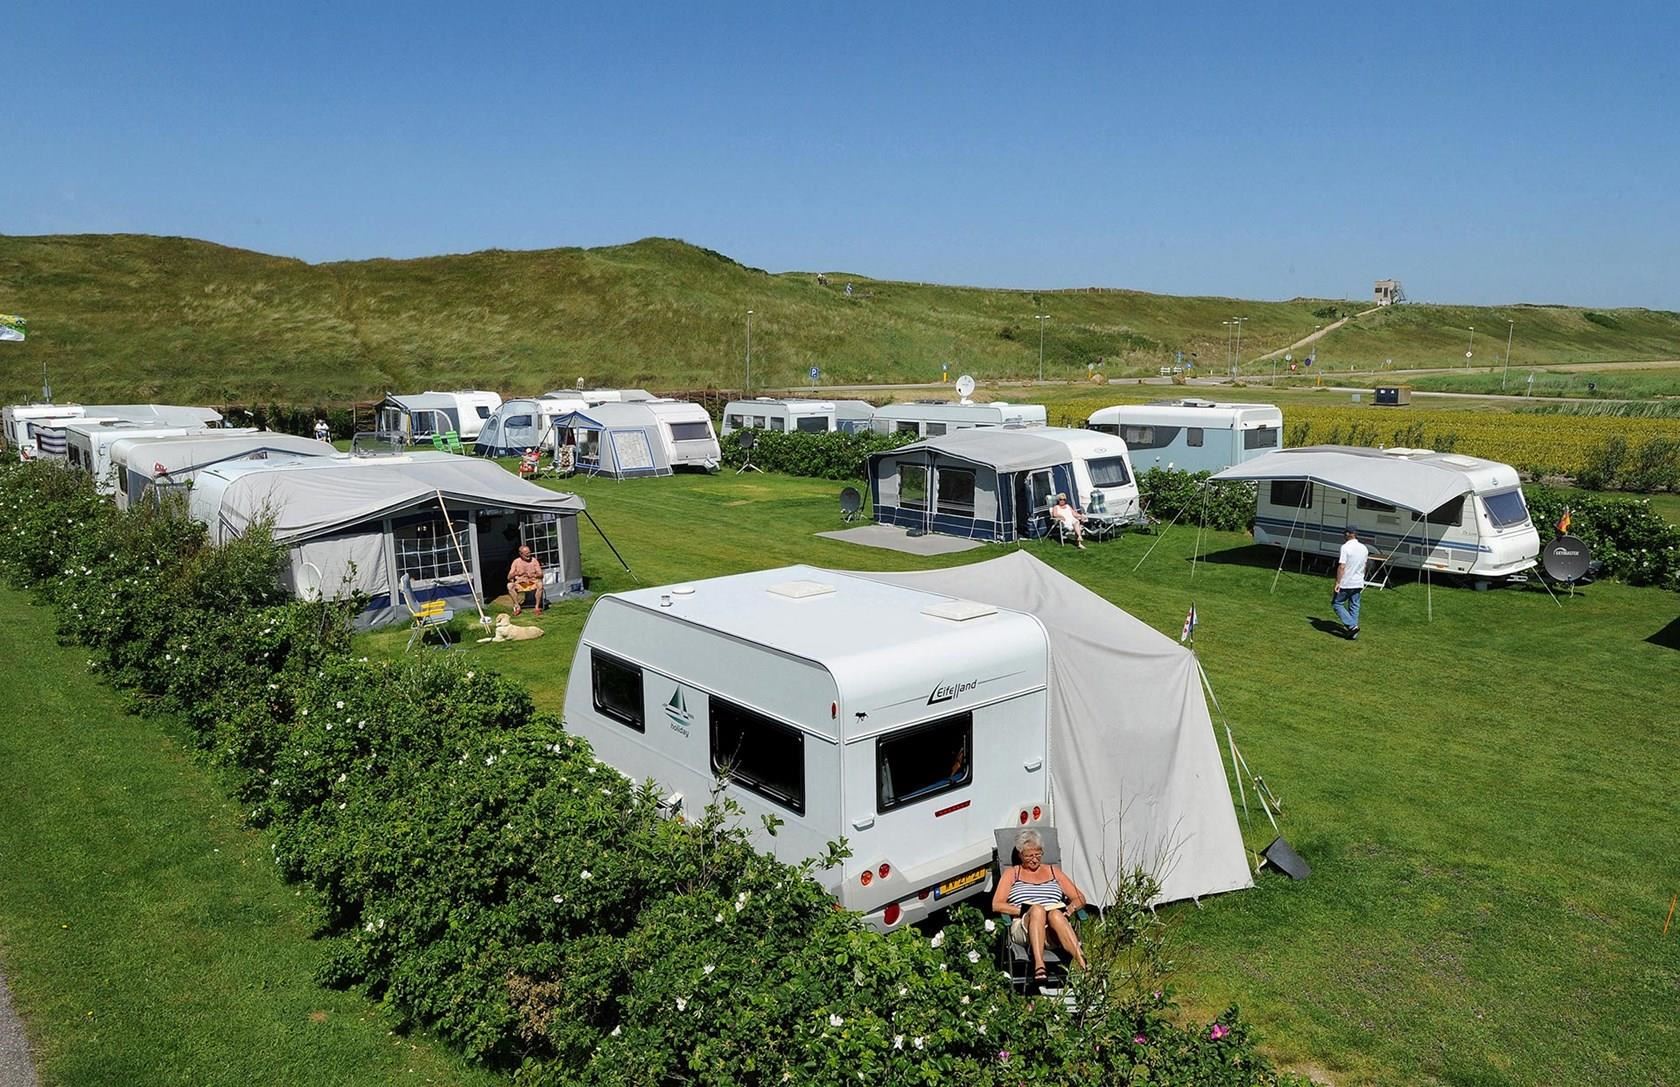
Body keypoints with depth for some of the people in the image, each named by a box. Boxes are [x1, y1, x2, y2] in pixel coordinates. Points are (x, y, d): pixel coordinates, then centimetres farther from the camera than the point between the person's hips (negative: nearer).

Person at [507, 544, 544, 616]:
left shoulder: (534, 560, -2)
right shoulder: (516, 561, -2)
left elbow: (540, 574, -5)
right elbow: (509, 577, -5)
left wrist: (533, 575, -27)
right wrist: (516, 573, -26)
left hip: (532, 583, -1)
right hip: (520, 584, 1)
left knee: (540, 584, -34)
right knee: (509, 585, -28)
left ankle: (537, 607, -27)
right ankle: (517, 606, -19)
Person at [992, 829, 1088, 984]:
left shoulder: (1053, 871, 26)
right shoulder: (1012, 873, 20)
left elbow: (1080, 899, 22)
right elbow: (996, 905, 6)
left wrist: (1068, 909, -1)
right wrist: (1024, 911, -8)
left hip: (1056, 931, 1)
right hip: (1024, 928, -1)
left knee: (1056, 914, -37)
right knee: (1037, 910, -37)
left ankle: (1082, 963, -55)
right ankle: (1039, 965, -52)